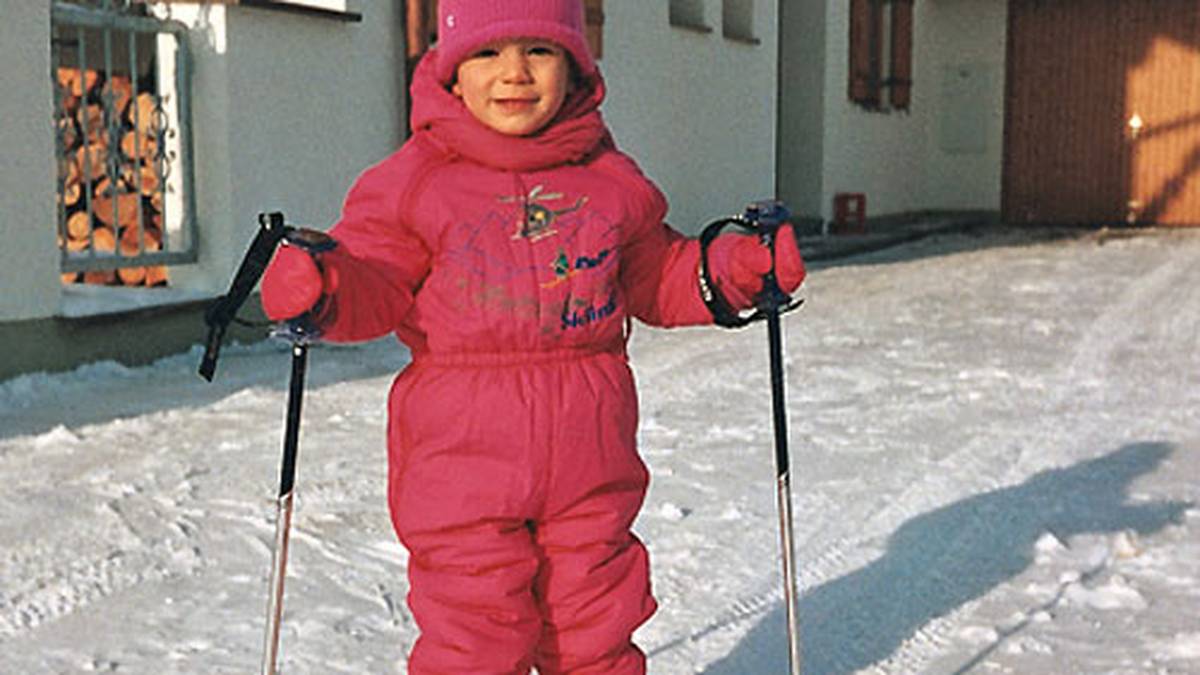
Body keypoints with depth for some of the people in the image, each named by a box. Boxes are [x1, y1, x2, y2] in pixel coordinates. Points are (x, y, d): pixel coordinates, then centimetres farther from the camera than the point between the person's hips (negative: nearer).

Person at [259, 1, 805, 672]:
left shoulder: (611, 181, 6)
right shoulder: (415, 181, -2)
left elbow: (656, 275, 17)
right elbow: (375, 283, -3)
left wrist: (732, 269, 2)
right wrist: (320, 286, -25)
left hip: (588, 453, 3)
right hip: (460, 458, -2)